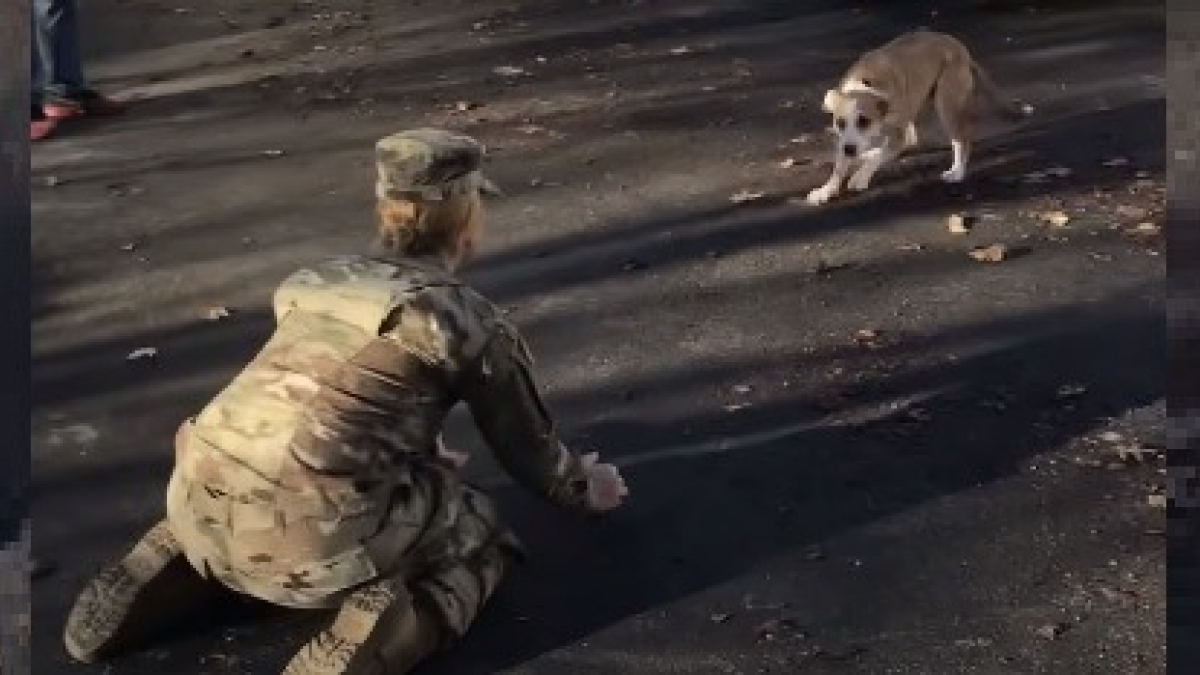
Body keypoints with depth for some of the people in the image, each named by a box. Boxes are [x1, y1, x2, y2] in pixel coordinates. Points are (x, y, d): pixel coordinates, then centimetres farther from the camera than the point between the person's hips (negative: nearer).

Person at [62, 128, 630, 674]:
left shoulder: (313, 284, 21)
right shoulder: (468, 319, 4)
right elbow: (527, 445, 17)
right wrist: (584, 491, 37)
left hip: (198, 508, 6)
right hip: (314, 542, -5)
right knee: (482, 537, 18)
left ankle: (150, 584, 18)